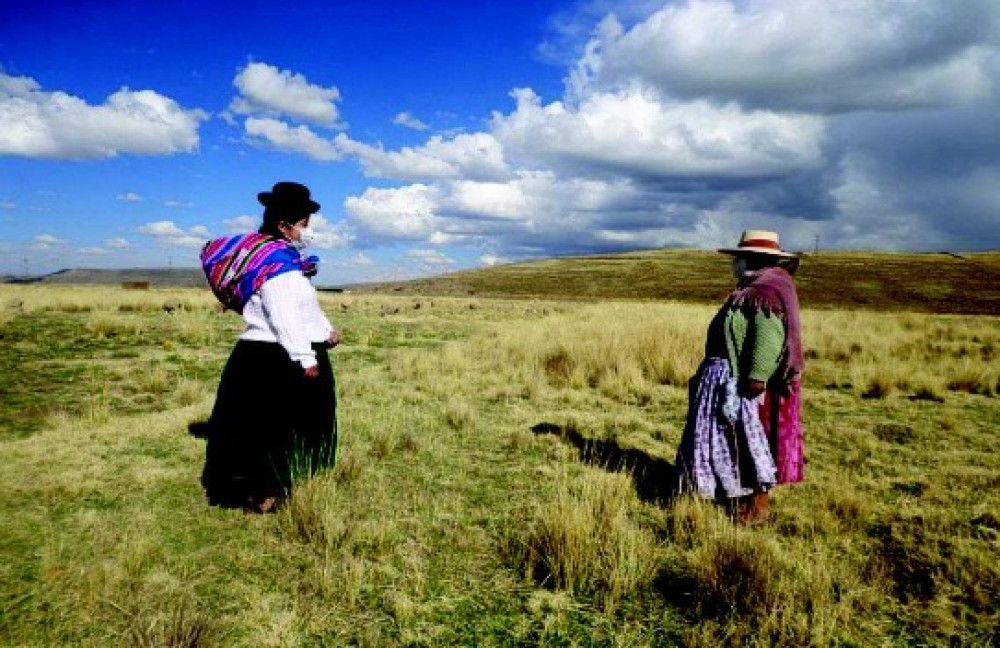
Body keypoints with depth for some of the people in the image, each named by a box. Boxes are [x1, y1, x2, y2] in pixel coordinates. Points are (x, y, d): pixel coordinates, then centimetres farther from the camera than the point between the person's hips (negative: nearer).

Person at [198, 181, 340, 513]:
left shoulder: (286, 259, 14)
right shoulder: (276, 263, -18)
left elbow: (306, 306, 19)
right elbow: (284, 317, -24)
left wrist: (326, 330, 7)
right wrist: (306, 359, -23)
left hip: (279, 360, 11)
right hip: (274, 361, -11)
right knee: (272, 431, -1)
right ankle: (261, 495, 11)